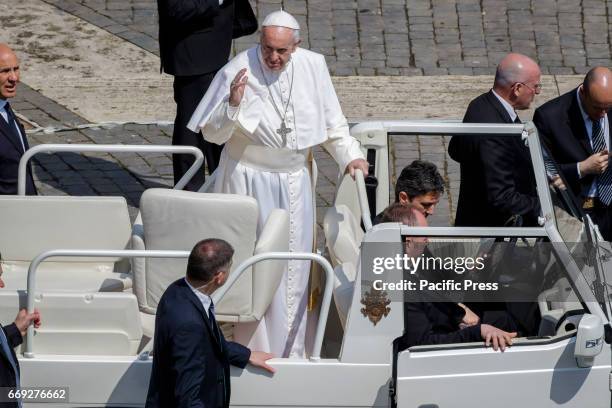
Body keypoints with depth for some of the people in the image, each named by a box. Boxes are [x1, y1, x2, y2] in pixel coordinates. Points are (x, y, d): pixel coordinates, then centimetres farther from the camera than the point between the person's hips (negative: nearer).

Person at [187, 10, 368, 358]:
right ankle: (258, 351, 5)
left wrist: (349, 155, -3)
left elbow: (332, 120, 8)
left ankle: (291, 351, 23)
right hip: (250, 180, -4)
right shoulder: (238, 72, -18)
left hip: (295, 181, 4)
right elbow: (213, 133, -13)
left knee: (295, 267, 10)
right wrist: (233, 104, -30)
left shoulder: (313, 67, -6)